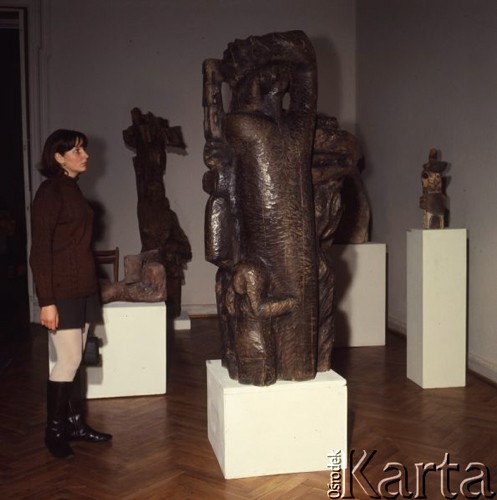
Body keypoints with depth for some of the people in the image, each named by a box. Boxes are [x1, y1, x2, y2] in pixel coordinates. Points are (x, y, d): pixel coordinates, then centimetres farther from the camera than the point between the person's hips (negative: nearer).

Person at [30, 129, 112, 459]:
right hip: (62, 291, -8)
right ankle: (54, 431, 10)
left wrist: (93, 288, 14)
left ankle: (75, 423, 21)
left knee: (75, 359, 12)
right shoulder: (50, 192, -11)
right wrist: (46, 301, -20)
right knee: (69, 360, -5)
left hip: (84, 289, 8)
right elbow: (40, 250, -16)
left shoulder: (74, 189, 13)